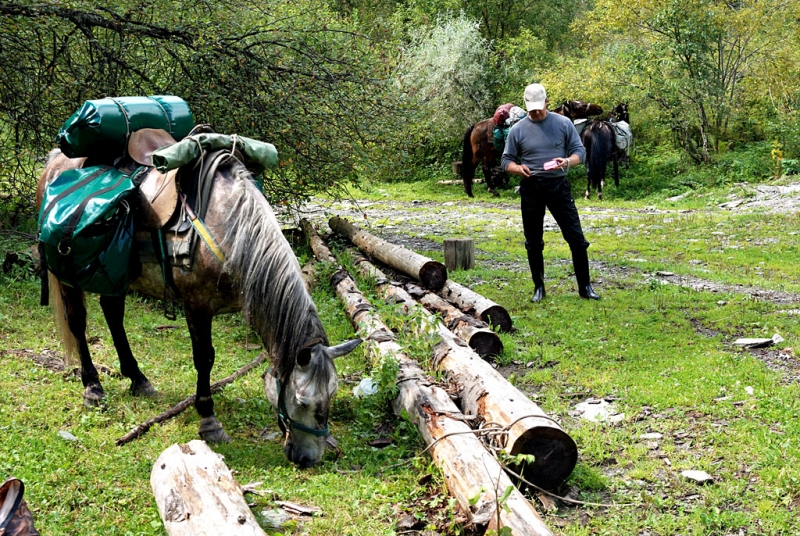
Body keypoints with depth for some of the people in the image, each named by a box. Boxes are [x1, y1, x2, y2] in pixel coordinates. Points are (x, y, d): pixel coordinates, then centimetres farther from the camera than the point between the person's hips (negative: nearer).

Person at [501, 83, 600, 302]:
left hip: (559, 186, 0)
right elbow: (506, 160, 7)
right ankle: (539, 287, 21)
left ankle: (585, 286, 8)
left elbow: (580, 151, 3)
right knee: (533, 243, 8)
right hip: (531, 189, 1)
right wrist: (518, 168, -16)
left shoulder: (563, 123, 1)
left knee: (576, 238, -2)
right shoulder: (517, 130, 2)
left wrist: (568, 161, -20)